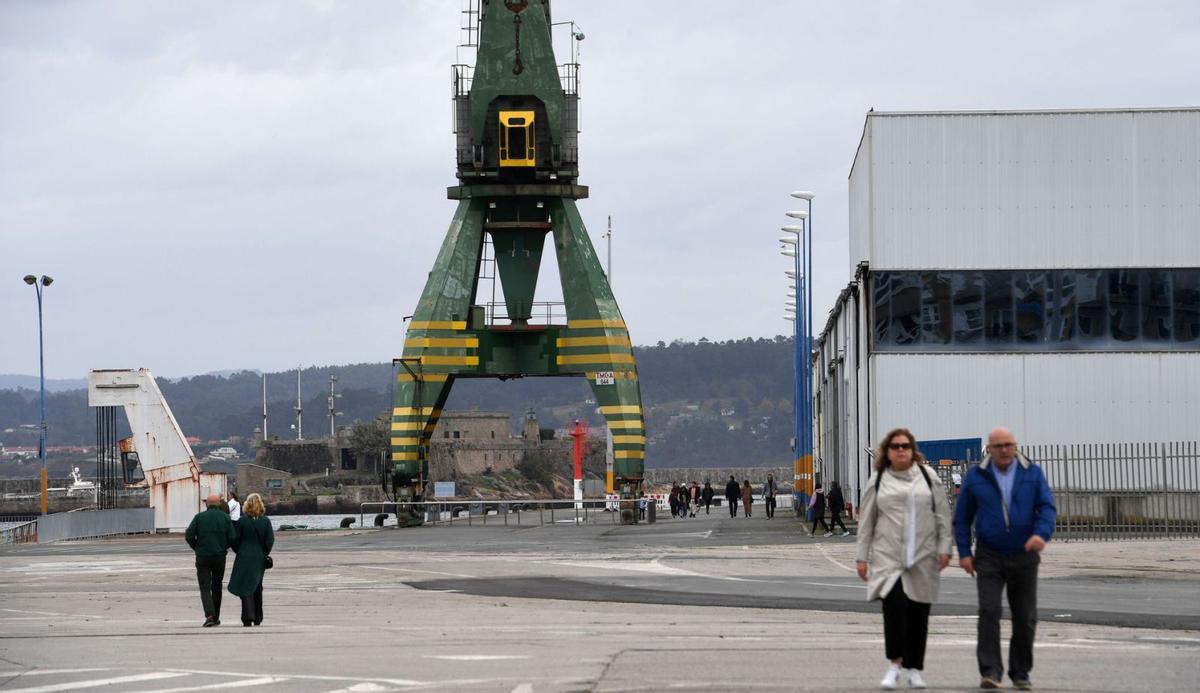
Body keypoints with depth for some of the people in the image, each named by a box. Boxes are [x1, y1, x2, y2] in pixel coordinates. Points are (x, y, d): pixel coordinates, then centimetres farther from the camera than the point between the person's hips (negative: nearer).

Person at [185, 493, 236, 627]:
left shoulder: (199, 517, -5)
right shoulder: (225, 518, -1)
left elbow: (189, 535, -9)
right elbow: (232, 538, -6)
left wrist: (197, 548, 9)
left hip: (202, 557, -2)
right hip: (220, 557, 2)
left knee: (205, 587, -2)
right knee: (216, 587, 15)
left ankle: (209, 615, -21)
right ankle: (216, 617, 21)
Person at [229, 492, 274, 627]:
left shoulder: (242, 521, -8)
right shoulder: (265, 521, -4)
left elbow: (235, 540, -6)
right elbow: (270, 540, -5)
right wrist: (264, 553, 10)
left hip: (244, 557, -3)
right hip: (260, 558, 3)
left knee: (245, 586, -2)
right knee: (257, 587, 15)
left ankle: (248, 617, -17)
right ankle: (258, 618, 20)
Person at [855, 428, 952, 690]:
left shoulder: (928, 477, 9)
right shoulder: (878, 481, 9)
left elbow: (942, 514, 8)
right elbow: (866, 521, 12)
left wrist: (944, 548, 0)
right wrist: (861, 556, 8)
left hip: (923, 558, 1)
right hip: (888, 557, -1)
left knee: (918, 614, 3)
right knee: (894, 604, -20)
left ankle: (915, 669, 14)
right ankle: (895, 664, -11)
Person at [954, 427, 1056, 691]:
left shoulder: (1032, 474, 3)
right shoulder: (975, 477, 2)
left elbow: (1047, 507, -6)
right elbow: (962, 518, 6)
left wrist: (1042, 533, -25)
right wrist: (964, 552, -3)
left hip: (1024, 557, 1)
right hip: (989, 557, -1)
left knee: (1025, 618, 4)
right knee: (989, 611, -16)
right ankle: (990, 671, -16)